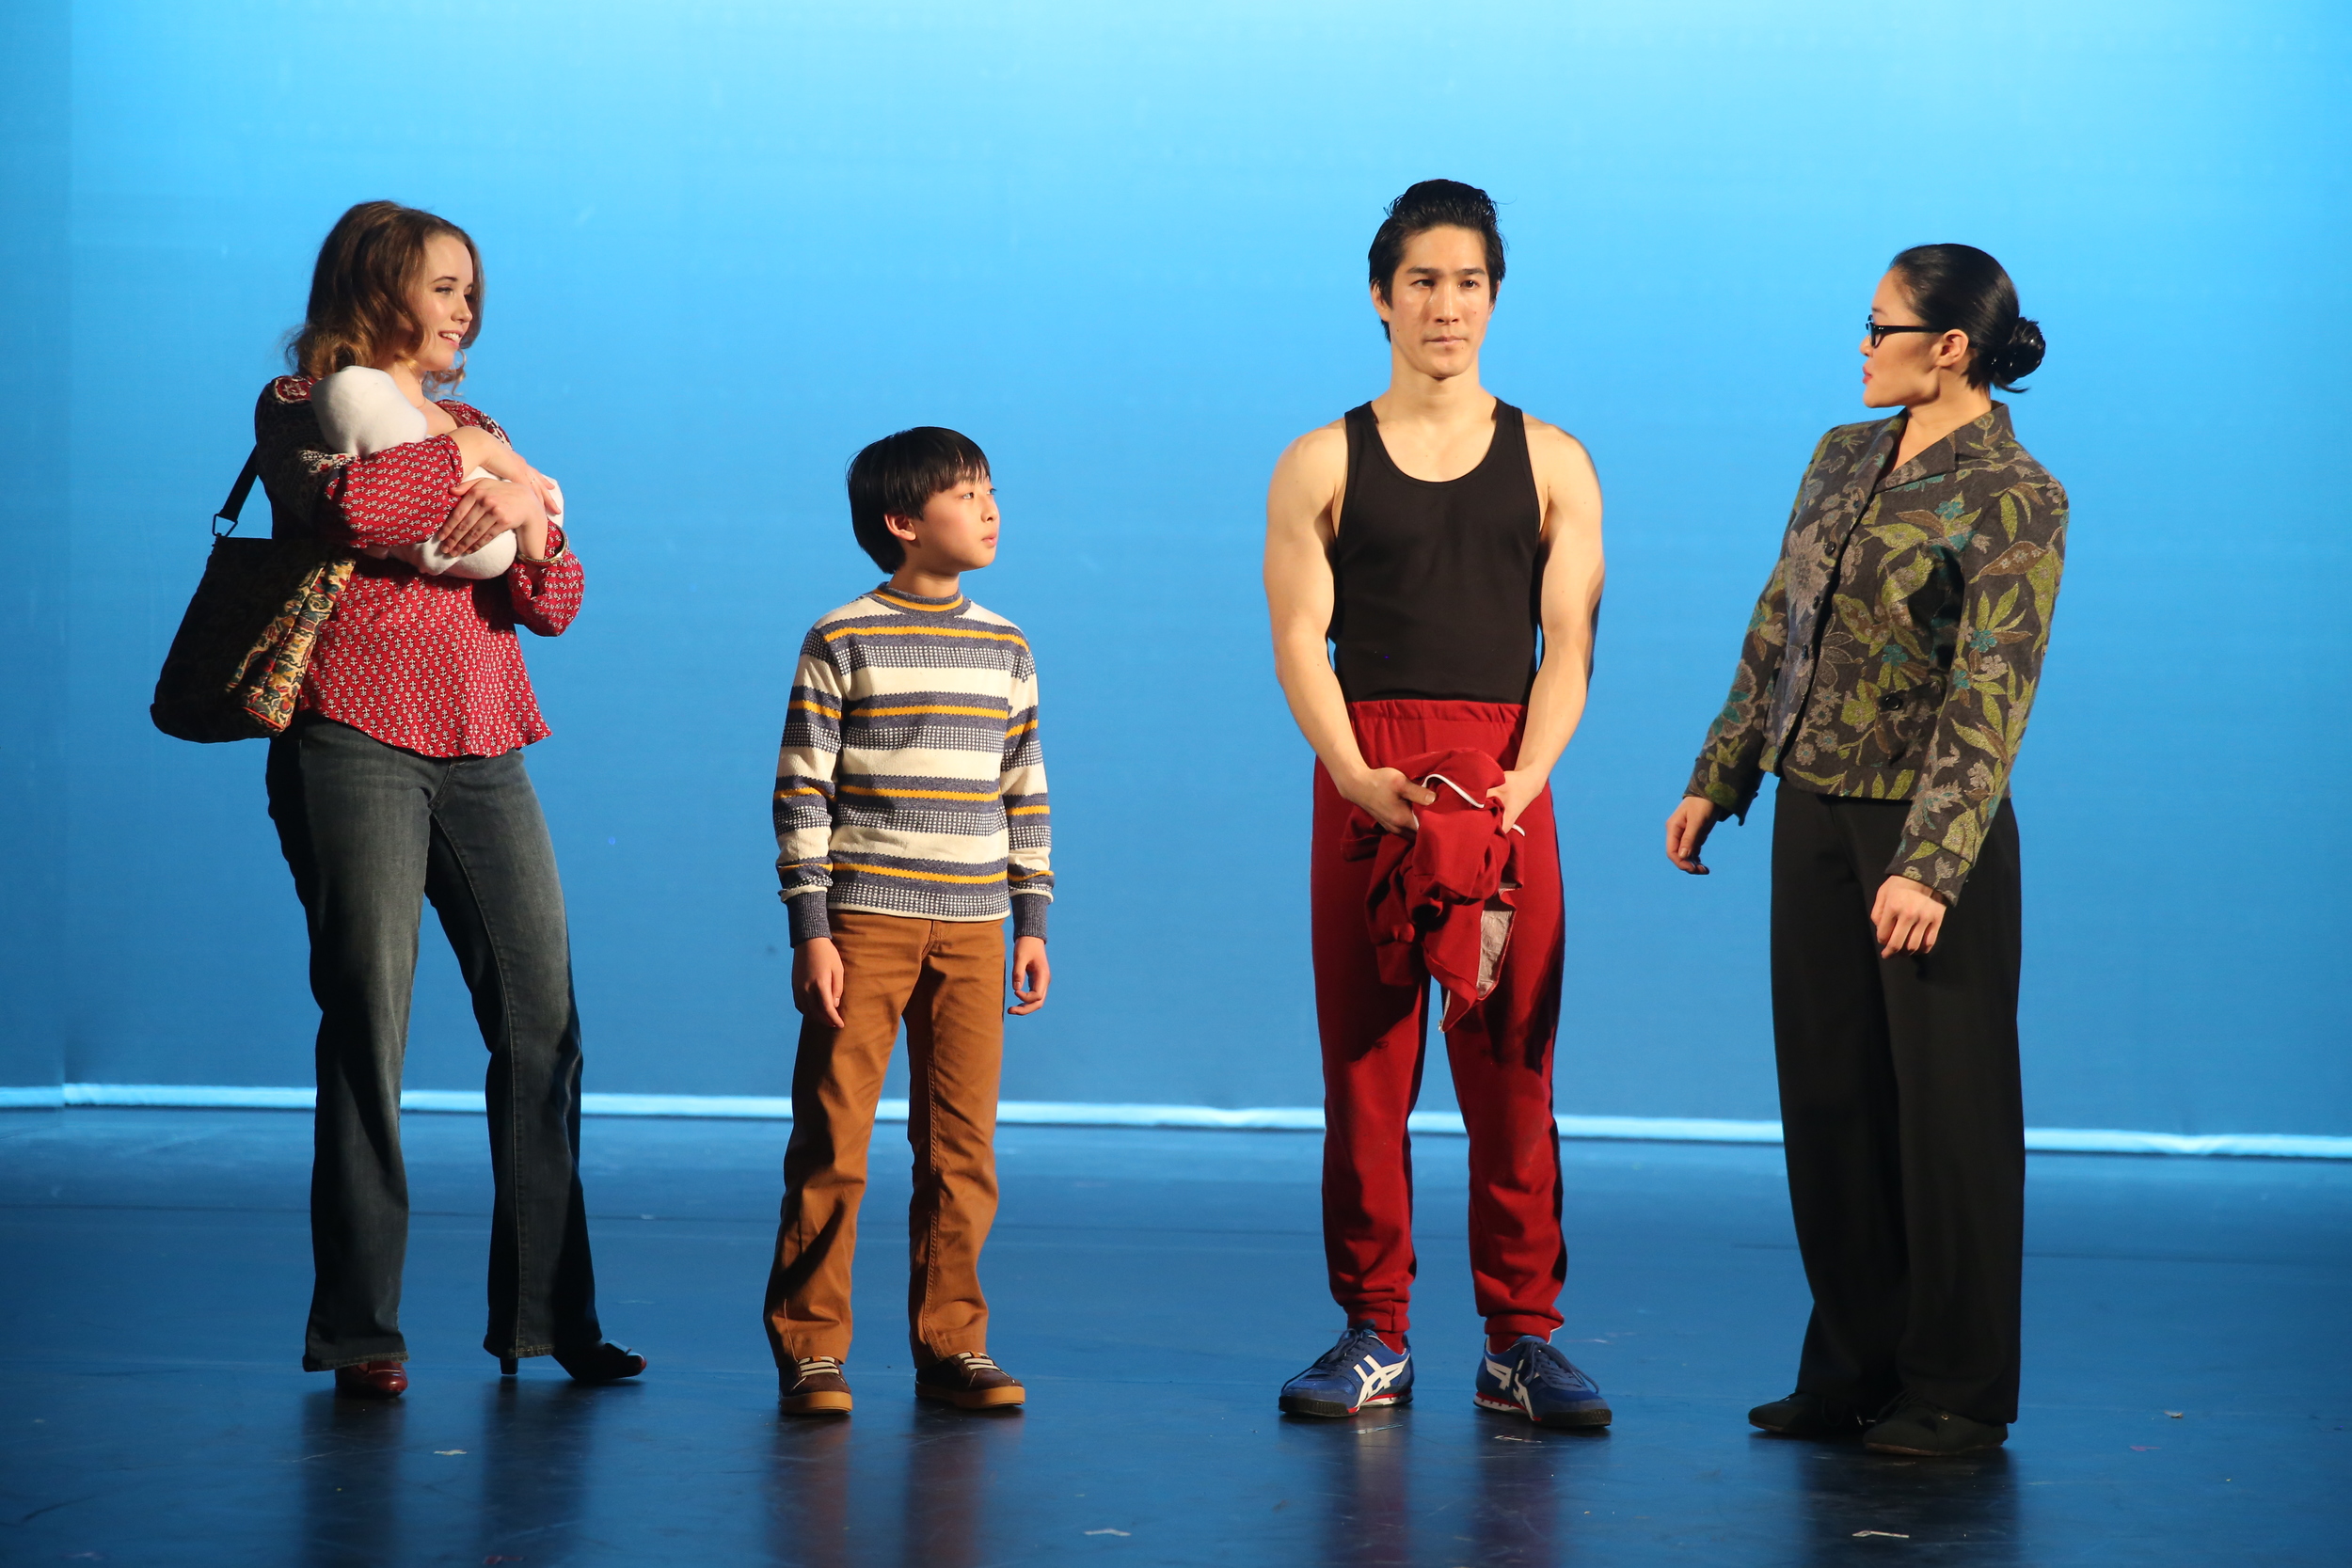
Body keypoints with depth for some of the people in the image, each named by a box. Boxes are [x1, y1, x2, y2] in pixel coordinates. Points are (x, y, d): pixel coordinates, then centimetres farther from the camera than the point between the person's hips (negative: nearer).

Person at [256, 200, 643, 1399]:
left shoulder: (474, 432, 25)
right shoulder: (300, 407, 6)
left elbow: (556, 607, 15)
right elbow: (349, 504, -18)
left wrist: (529, 528, -7)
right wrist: (474, 465, -4)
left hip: (482, 753, 6)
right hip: (355, 740, -6)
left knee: (542, 1026, -2)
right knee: (367, 1026, -8)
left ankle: (546, 1313, 4)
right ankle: (357, 1330, -2)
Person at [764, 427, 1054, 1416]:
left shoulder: (1005, 648, 12)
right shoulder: (841, 642, -2)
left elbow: (1025, 794, 15)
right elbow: (801, 792, -4)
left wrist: (1032, 920, 9)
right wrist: (810, 932, -9)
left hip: (970, 928, 4)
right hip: (863, 919, -4)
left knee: (962, 1146, 3)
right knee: (832, 1141, -4)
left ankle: (950, 1344, 11)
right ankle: (810, 1348, 3)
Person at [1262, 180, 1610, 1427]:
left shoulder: (1550, 464, 10)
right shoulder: (1323, 465, 9)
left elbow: (1568, 648, 4)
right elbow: (1299, 641, 2)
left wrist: (1521, 783, -13)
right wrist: (1360, 779, -14)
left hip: (1508, 788, 0)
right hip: (1364, 786, 0)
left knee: (1511, 1069, -1)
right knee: (1365, 1066, 0)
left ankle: (1522, 1342, 4)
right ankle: (1374, 1338, 7)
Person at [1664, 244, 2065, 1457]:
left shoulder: (2011, 500, -13)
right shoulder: (1841, 460, 9)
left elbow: (1992, 693, -19)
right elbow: (1776, 630, 15)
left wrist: (1929, 865, -26)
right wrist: (1718, 779, 12)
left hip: (1929, 823, -7)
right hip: (1815, 811, 7)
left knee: (1946, 1103, 2)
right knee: (1828, 1092, 10)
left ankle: (1958, 1389, 11)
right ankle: (1855, 1365, 21)